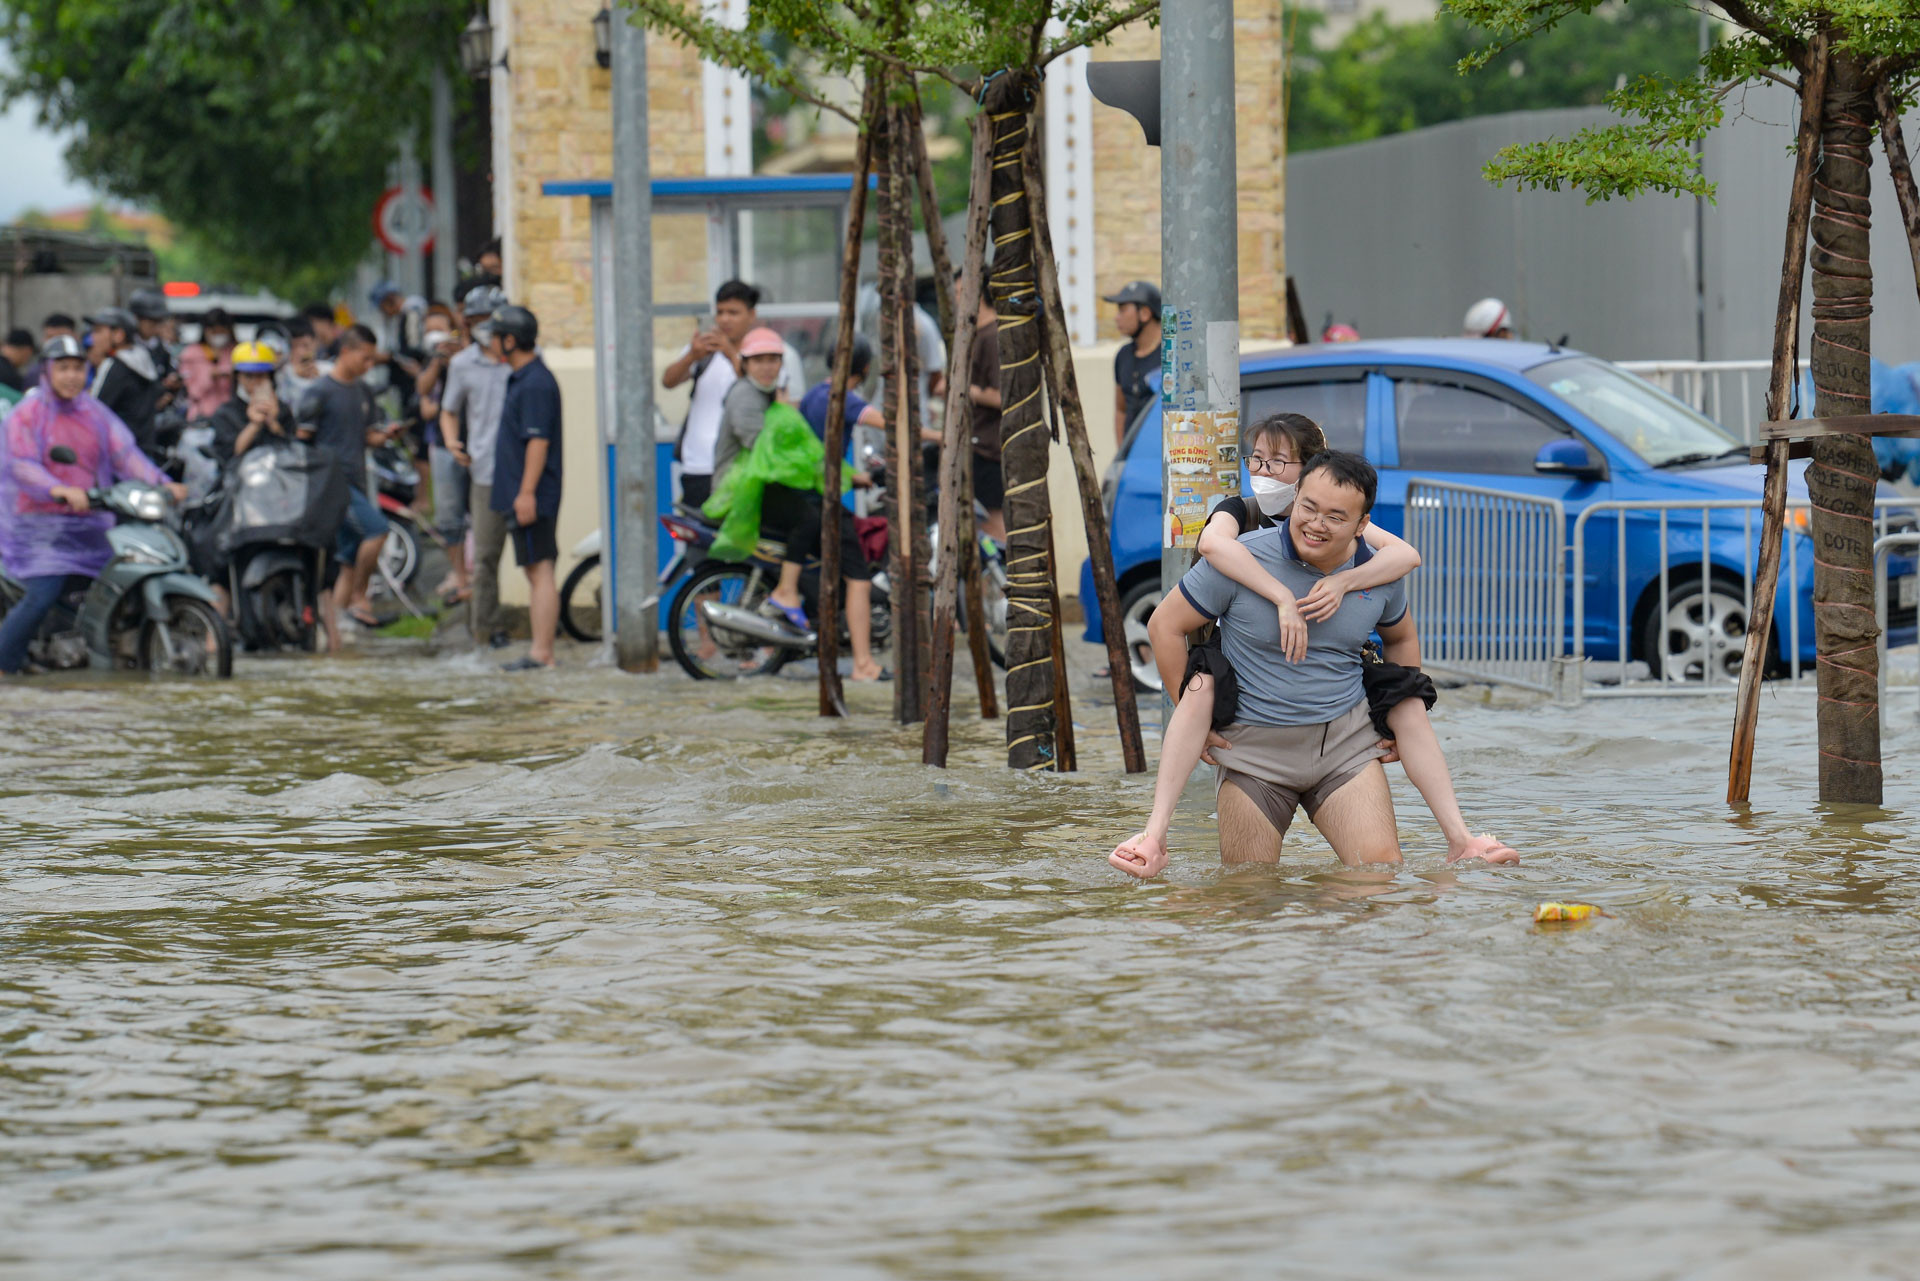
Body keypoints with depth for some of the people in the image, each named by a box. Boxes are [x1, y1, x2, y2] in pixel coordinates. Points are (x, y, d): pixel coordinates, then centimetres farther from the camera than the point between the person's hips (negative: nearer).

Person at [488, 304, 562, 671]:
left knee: (540, 571, -11)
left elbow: (538, 441, -22)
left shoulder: (535, 383, -16)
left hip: (533, 498, -11)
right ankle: (540, 650, 16)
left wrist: (526, 493, -25)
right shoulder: (521, 379, 17)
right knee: (535, 572, 12)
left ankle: (542, 653, -13)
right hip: (520, 495, 11)